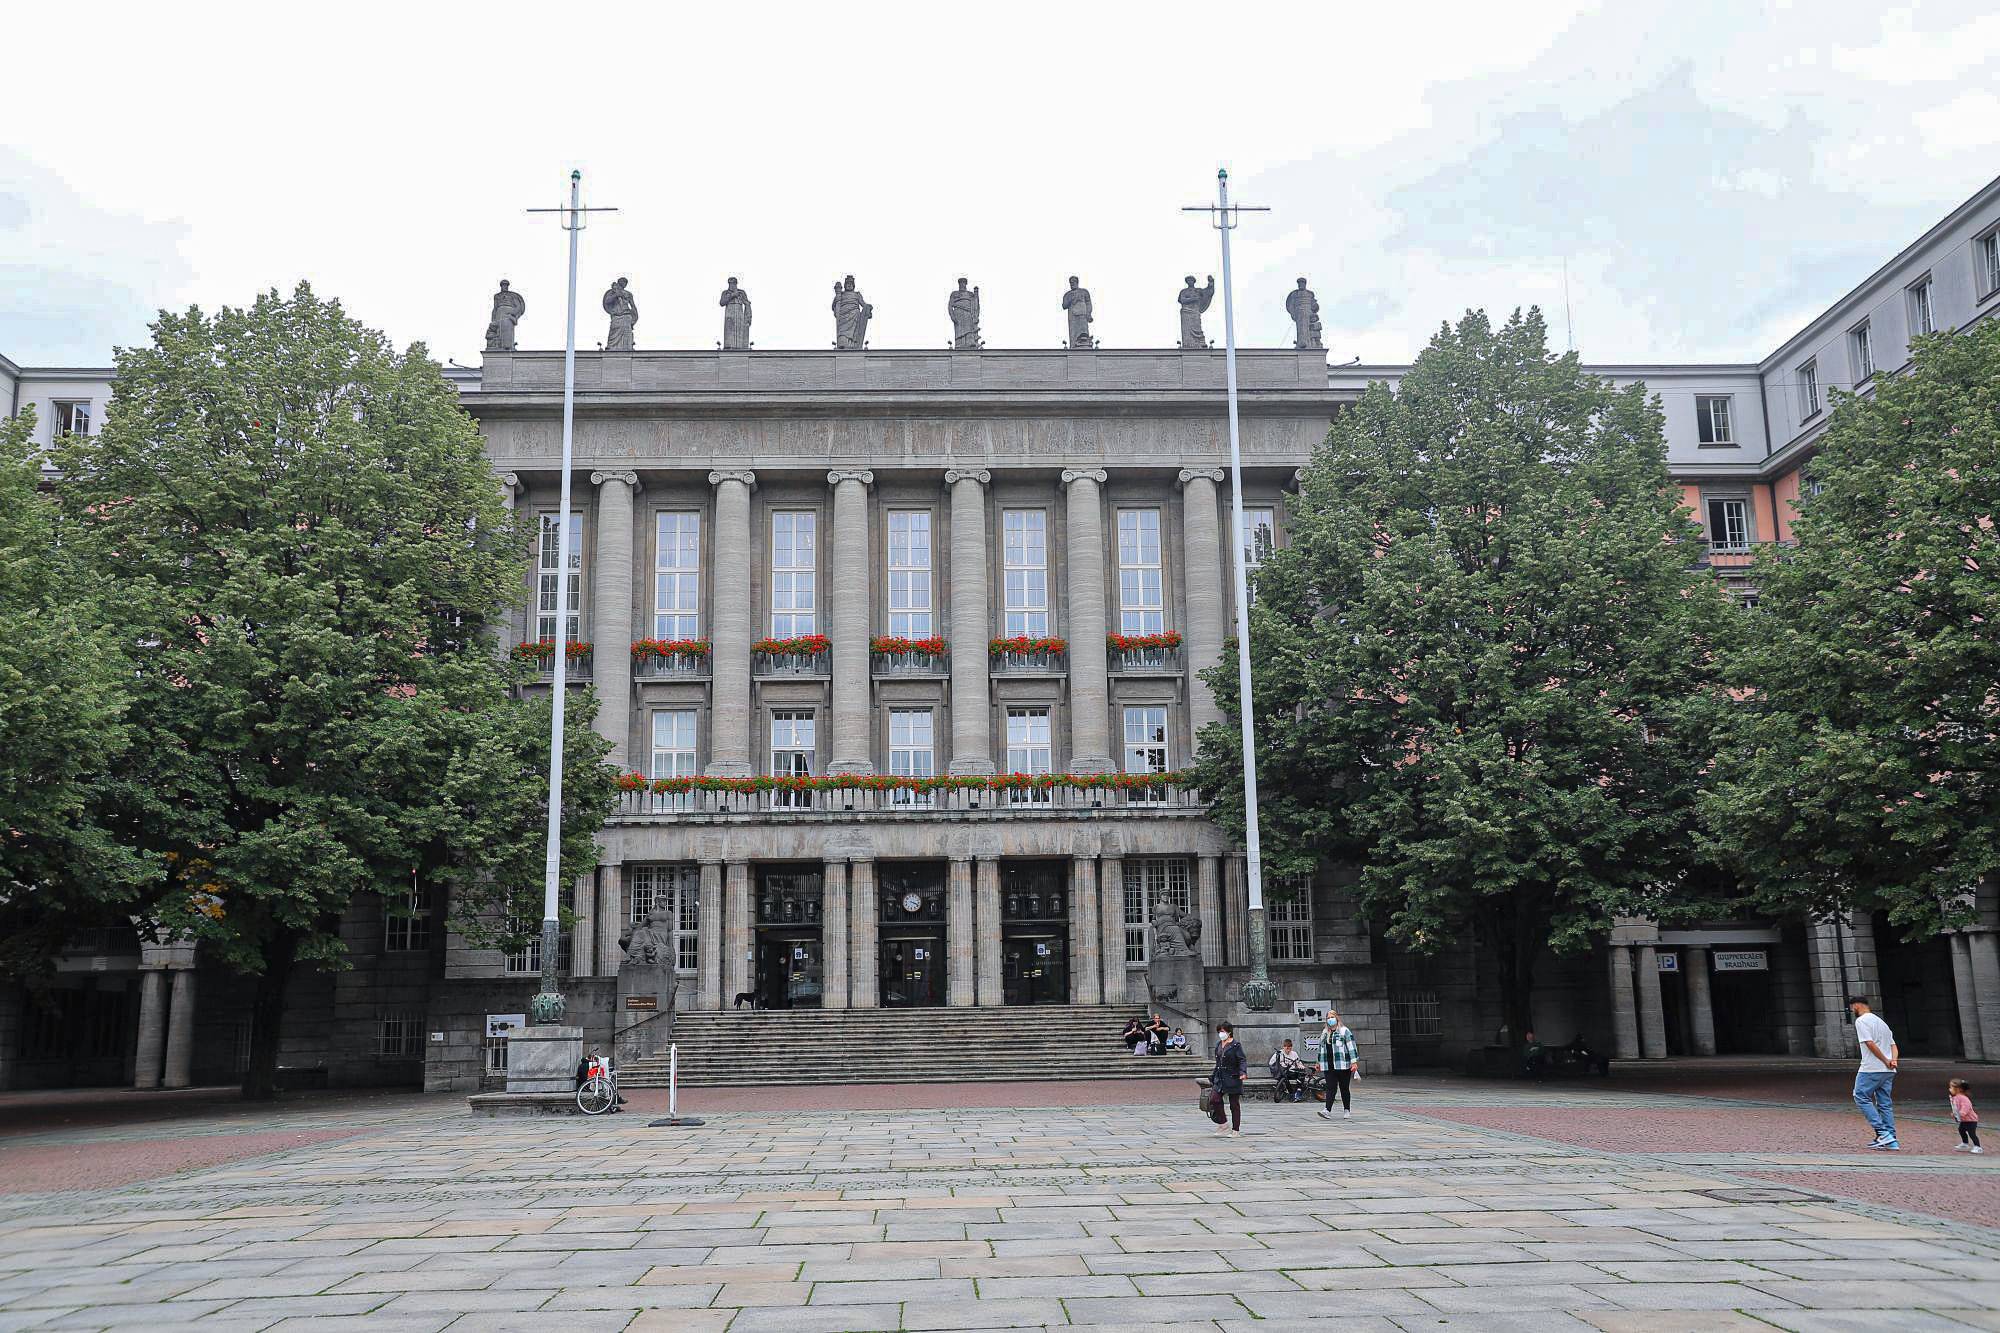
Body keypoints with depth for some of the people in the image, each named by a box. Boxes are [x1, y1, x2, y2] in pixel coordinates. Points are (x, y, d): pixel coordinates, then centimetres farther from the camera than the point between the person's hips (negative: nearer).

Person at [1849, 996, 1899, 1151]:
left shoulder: (1861, 1021, -6)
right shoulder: (1880, 1021, 21)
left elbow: (1870, 1043, -18)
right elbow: (1893, 1044, 16)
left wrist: (1885, 1061, -12)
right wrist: (1893, 1060, -1)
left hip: (1871, 1069, -8)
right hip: (1888, 1071, 8)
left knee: (1861, 1097, 1)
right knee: (1885, 1104, 9)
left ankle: (1883, 1132, -9)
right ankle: (1891, 1141, 6)